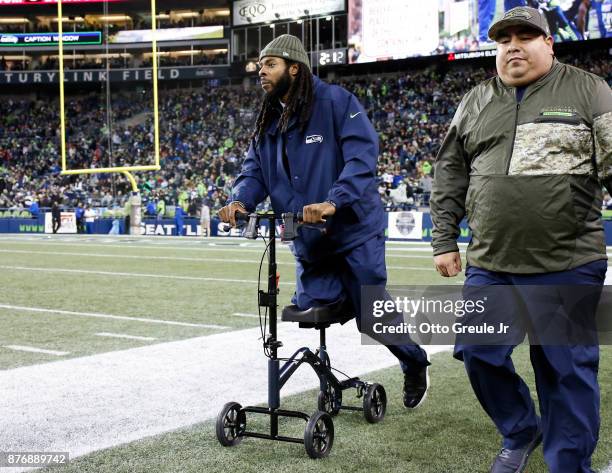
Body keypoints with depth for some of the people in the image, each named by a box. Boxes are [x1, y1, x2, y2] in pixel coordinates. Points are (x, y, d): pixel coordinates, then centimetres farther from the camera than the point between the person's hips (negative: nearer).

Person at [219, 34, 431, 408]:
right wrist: (240, 200, -13)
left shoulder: (336, 101, -12)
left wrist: (333, 201, -34)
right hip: (309, 242, 7)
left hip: (354, 233, -6)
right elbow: (255, 170, 9)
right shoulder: (269, 121, 11)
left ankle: (415, 364, 28)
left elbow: (363, 155, -22)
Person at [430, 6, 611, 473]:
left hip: (567, 267, -4)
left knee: (565, 369, 2)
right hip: (489, 265, 4)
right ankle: (520, 433, 34)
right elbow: (449, 176, 15)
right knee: (479, 354, 9)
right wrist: (445, 240, 10)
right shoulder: (476, 102, 13)